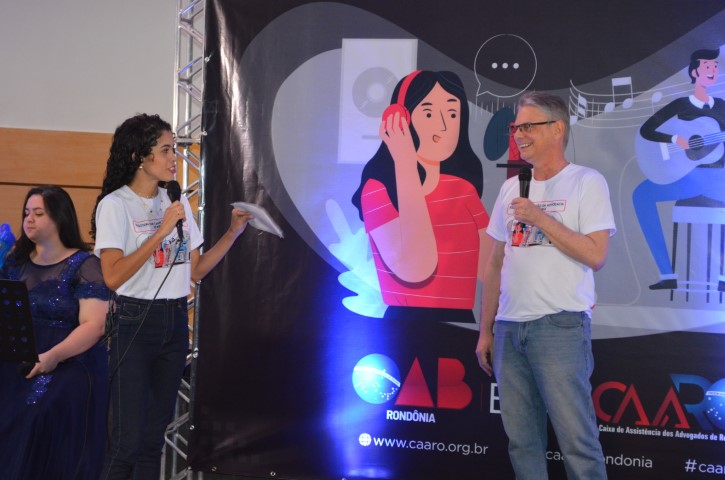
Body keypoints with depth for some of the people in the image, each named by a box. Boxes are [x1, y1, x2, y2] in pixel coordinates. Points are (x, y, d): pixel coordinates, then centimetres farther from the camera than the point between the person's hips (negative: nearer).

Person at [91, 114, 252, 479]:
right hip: (135, 323, -6)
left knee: (154, 435, 10)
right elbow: (113, 277, -21)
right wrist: (161, 231, -21)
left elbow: (195, 271, 12)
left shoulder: (178, 202, 9)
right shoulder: (115, 204, -9)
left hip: (175, 322, 6)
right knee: (128, 438, -8)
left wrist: (233, 232, 4)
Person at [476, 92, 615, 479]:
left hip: (560, 326, -6)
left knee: (577, 439, -6)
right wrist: (486, 330, 15)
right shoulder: (511, 188, 15)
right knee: (522, 440, 8)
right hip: (509, 328, 6)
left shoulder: (587, 182, -2)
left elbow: (595, 255, -12)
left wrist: (539, 217, -11)